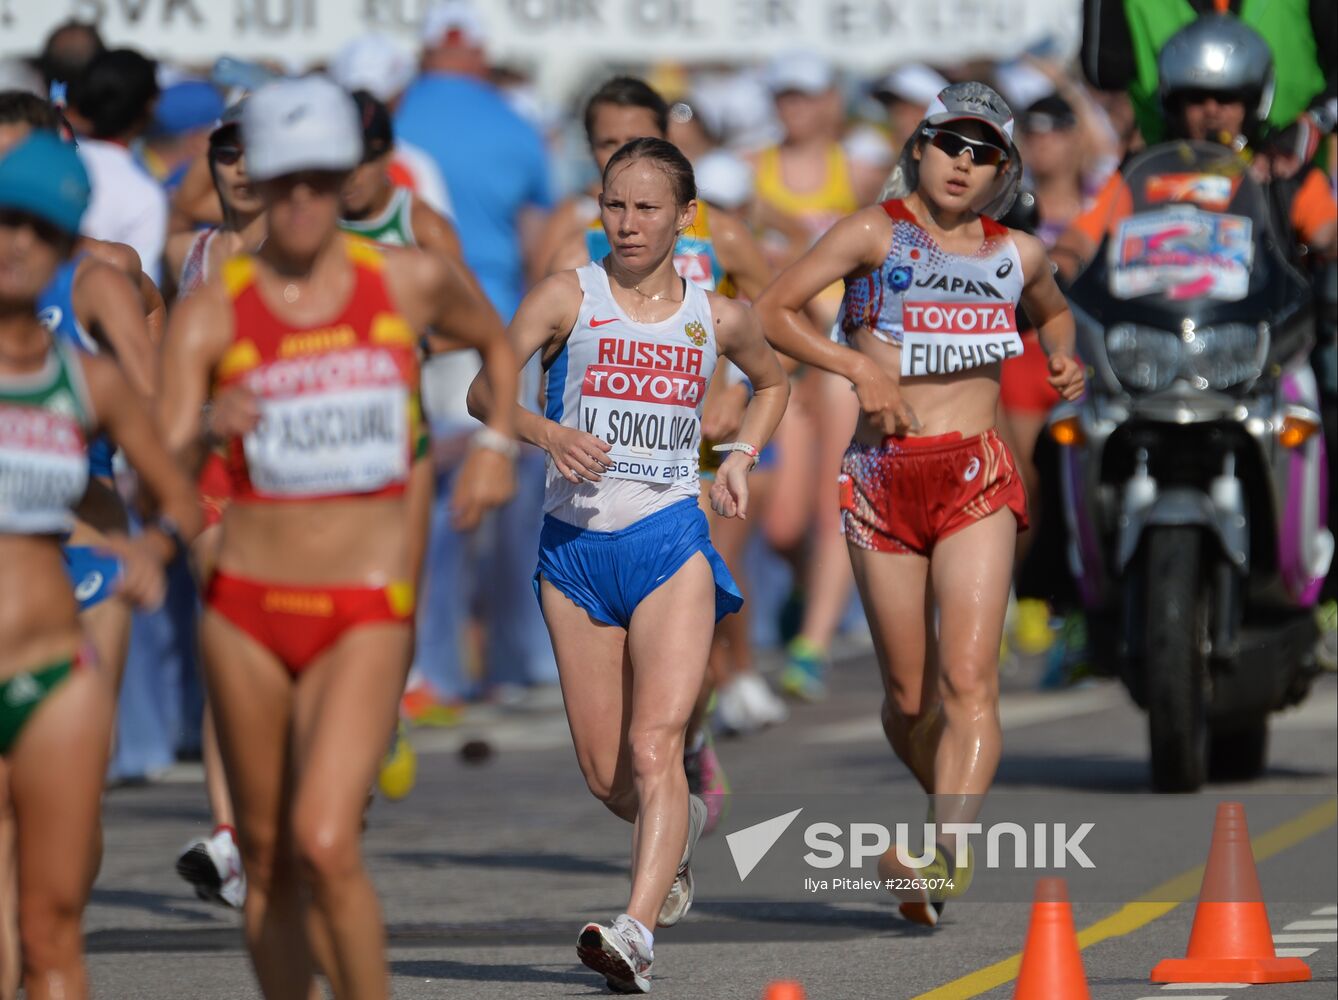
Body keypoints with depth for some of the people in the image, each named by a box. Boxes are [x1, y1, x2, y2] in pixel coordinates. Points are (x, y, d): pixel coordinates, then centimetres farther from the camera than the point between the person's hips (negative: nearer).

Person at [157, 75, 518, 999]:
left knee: (325, 843, -20)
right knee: (267, 857, 10)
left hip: (367, 611, -2)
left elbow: (497, 342, 24)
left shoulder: (413, 282, 0)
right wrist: (207, 430, -30)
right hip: (246, 608, 2)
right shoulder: (212, 315, -3)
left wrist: (497, 443, 10)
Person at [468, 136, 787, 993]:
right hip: (575, 545, 1)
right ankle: (683, 827, 41)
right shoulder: (569, 297, 1)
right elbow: (485, 387, -8)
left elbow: (774, 382, 27)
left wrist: (741, 457, 10)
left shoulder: (717, 317, 6)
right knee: (605, 774, 8)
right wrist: (546, 432, -27)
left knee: (655, 745, -19)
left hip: (670, 543, -1)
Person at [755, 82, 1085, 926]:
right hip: (884, 477, 0)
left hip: (976, 481, 0)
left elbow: (1053, 312, 34)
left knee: (968, 679, -18)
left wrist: (1064, 361, 12)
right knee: (909, 698, 6)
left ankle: (944, 854, -28)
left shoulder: (1017, 254, 12)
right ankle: (959, 821, 32)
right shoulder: (877, 233, 3)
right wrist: (857, 367, -11)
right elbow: (773, 312, 1)